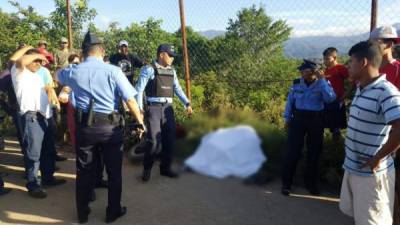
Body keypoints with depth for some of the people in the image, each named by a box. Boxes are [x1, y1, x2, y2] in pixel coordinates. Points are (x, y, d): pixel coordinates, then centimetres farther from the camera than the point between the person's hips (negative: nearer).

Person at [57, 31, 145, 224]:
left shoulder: (74, 72, 1)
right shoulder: (112, 71, -11)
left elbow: (58, 77, 26)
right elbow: (130, 101, -13)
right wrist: (140, 122, -1)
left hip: (84, 127, 3)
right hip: (110, 127, -3)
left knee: (84, 171, 16)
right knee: (114, 171, 13)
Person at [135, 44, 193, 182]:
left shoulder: (172, 71, 13)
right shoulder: (149, 69, -5)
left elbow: (178, 89, 15)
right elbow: (139, 90, -8)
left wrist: (187, 104, 4)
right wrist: (139, 110, -16)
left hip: (168, 108, 6)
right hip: (153, 108, -6)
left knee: (169, 139, 7)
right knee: (154, 141, -9)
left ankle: (165, 168, 23)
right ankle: (147, 168, 13)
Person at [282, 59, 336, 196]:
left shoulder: (323, 83, -4)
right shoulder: (296, 83, 1)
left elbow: (330, 98, -21)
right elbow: (290, 101, 9)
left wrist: (321, 80, -20)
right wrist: (287, 119, 9)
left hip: (316, 121, 0)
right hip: (298, 119, 0)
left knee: (314, 152, 10)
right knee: (293, 151, -1)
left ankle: (311, 183, 27)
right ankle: (286, 183, 11)